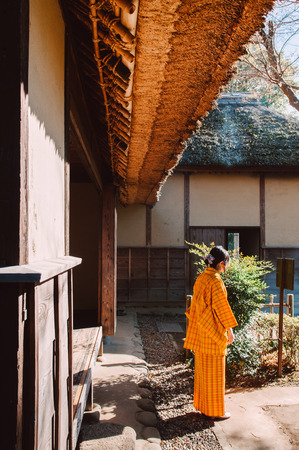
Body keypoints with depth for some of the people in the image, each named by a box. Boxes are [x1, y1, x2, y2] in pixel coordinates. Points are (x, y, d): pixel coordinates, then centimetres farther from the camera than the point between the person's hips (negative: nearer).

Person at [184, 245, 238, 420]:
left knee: (202, 369, 17)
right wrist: (230, 330, -10)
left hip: (201, 330, 9)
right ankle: (215, 411, 15)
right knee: (214, 372, 3)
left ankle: (202, 404, 29)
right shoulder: (216, 281, -19)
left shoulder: (201, 278, 7)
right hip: (213, 331, -8)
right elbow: (221, 307, -18)